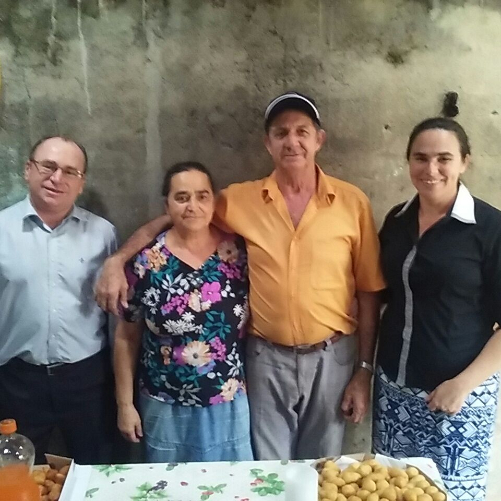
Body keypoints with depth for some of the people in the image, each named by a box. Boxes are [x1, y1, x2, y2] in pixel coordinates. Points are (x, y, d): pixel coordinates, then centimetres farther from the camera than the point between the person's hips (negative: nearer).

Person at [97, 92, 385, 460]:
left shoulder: (352, 202, -6)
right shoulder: (240, 200, -4)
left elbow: (369, 293, -2)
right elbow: (170, 222, 6)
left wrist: (365, 369, -1)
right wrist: (117, 262, -8)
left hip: (331, 356, 0)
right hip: (267, 358, 0)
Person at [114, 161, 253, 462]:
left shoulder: (238, 250, -7)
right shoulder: (146, 262, -11)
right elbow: (126, 338, -2)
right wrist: (125, 404, 0)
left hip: (230, 404, 1)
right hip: (167, 408, -1)